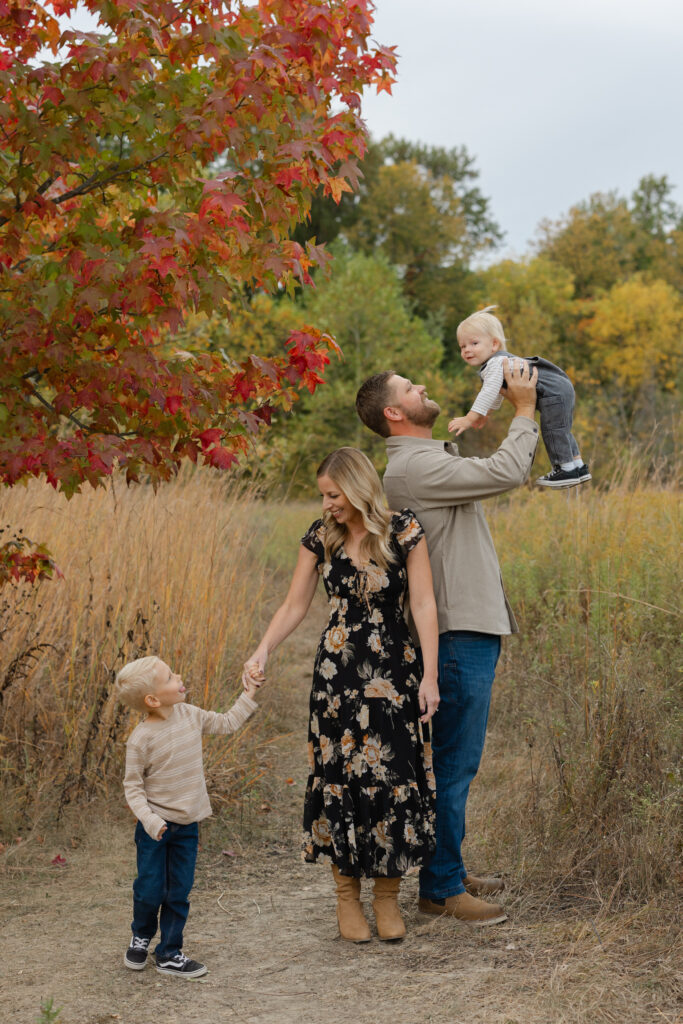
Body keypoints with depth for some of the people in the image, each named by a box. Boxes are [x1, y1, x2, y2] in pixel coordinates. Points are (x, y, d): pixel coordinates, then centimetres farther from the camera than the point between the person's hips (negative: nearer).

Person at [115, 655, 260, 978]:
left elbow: (227, 723, 14)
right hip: (156, 826, -5)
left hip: (188, 825, 5)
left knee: (179, 893, 8)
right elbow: (132, 785, -11)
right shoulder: (141, 738, -18)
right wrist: (149, 819, -22)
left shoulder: (190, 715, -2)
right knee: (150, 890, 3)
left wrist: (250, 693, 10)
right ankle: (141, 937, 33)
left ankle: (170, 954, 20)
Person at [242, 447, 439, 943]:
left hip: (393, 670, -2)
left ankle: (388, 895, 13)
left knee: (394, 777, -2)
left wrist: (430, 676, -12)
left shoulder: (404, 530, -6)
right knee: (340, 776, 1)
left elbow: (424, 604, -7)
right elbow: (295, 605, 6)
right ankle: (347, 893, 15)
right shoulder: (321, 536, 3)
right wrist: (262, 652, -9)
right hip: (337, 672, 2)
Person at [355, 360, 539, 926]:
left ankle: (450, 871, 27)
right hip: (460, 631, -11)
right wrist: (525, 411, -8)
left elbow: (500, 470, 21)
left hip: (473, 628, 11)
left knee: (456, 761, 17)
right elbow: (507, 473, -18)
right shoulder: (413, 465, -16)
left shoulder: (434, 456, 18)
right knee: (455, 763, -5)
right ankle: (441, 888, 3)